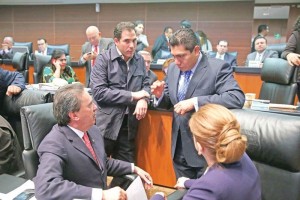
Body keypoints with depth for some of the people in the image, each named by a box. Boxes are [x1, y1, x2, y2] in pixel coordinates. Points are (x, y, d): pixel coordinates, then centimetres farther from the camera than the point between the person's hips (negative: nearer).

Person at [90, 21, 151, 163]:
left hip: (129, 125, 5)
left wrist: (143, 99, -14)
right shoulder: (103, 59, -7)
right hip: (106, 125, -4)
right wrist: (132, 96, -17)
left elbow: (146, 84, 11)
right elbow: (98, 92, -17)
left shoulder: (139, 60, 10)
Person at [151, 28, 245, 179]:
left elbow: (237, 98, -29)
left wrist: (195, 102, -32)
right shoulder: (173, 68, 4)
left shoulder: (218, 68, -16)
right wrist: (160, 95, -10)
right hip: (179, 148, 6)